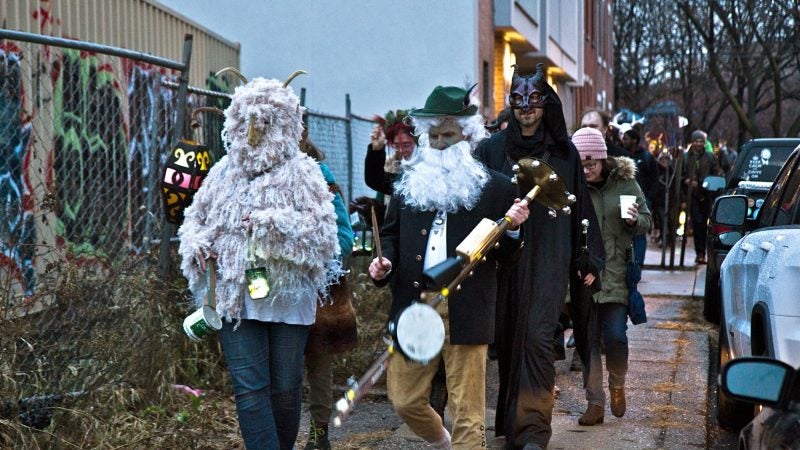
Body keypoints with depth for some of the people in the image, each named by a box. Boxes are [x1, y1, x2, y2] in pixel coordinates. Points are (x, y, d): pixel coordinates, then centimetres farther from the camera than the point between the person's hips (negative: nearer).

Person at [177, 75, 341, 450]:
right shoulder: (223, 172, 12)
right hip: (235, 296, 3)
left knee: (285, 387, 7)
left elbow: (322, 229, -10)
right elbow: (195, 218, 21)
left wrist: (272, 223, -18)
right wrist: (199, 245, 1)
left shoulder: (300, 172, -1)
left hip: (287, 296, -3)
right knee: (249, 388, -5)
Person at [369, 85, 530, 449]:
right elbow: (391, 234, 20)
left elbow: (505, 255, 4)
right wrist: (384, 262, 1)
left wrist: (512, 229, -17)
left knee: (467, 413, 1)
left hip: (465, 312, -4)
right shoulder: (410, 181, 12)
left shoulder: (495, 188, 1)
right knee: (404, 400, 12)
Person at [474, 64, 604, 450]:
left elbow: (581, 208, 8)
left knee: (536, 338, -12)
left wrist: (589, 259, 6)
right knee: (508, 340, 7)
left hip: (548, 259, -1)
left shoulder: (563, 153, 5)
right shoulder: (491, 149, 5)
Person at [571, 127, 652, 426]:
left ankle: (617, 384, 24)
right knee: (589, 339, 4)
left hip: (615, 274, 0)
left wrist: (635, 219, -14)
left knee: (615, 336, -5)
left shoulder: (624, 181, 0)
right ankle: (595, 402, 13)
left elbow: (647, 221, 8)